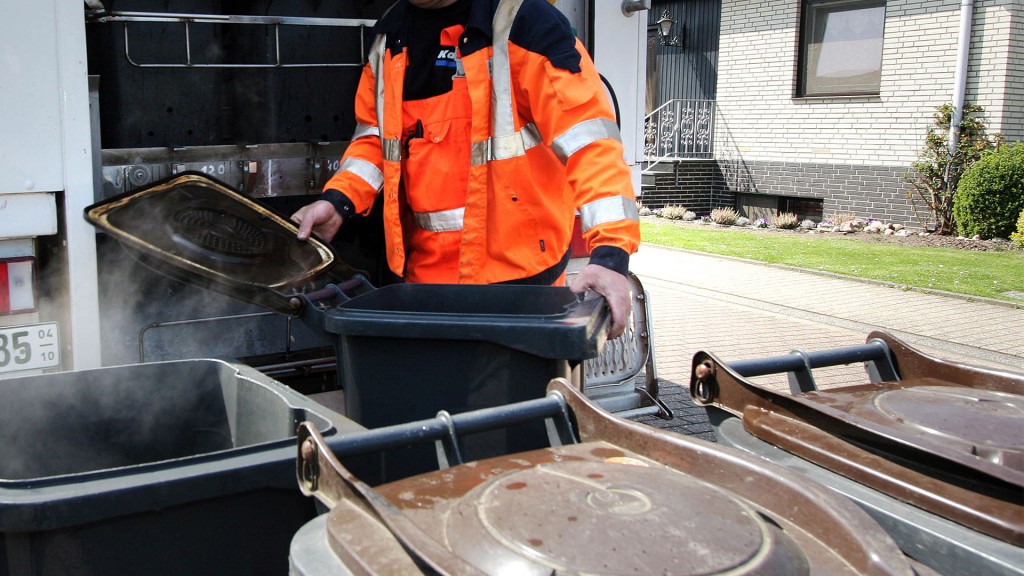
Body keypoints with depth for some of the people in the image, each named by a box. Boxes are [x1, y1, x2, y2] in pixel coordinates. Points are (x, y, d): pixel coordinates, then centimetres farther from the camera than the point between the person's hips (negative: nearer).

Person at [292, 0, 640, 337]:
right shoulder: (390, 36, 10)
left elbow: (588, 139, -19)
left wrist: (610, 252, -28)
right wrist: (337, 202, 2)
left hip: (518, 276, -6)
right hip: (422, 275, 6)